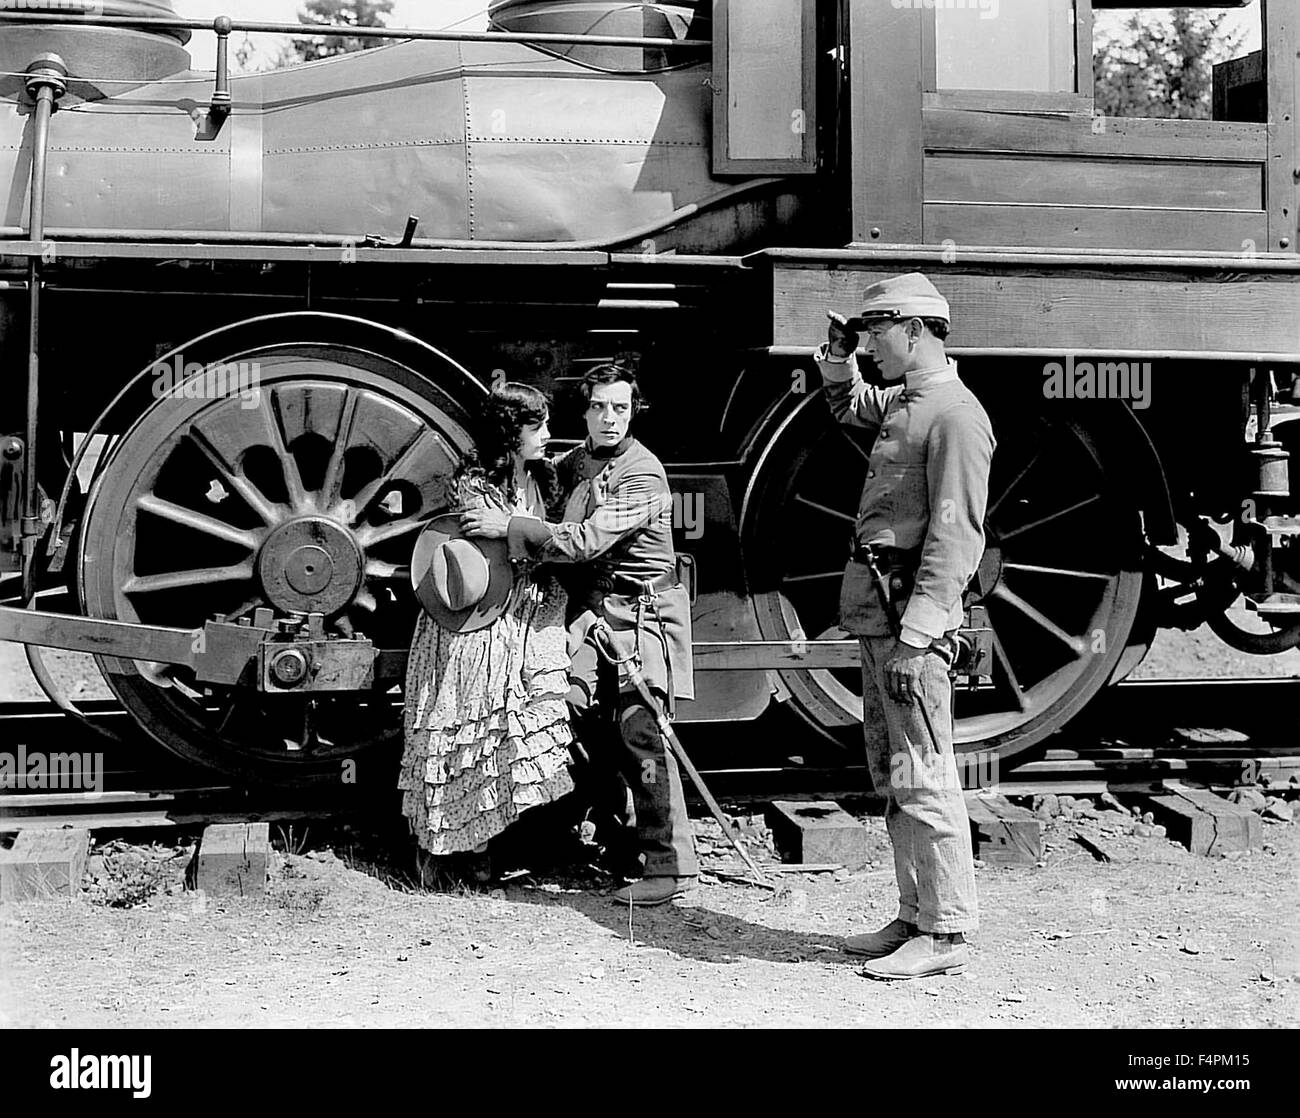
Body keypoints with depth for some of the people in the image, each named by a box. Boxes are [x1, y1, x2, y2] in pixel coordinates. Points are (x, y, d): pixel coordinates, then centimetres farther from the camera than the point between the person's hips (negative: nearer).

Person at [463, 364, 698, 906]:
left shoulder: (643, 474, -14)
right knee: (577, 706, -8)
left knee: (640, 730, -12)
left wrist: (510, 527, -20)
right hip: (589, 606, 7)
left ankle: (670, 867, -8)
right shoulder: (572, 462, 11)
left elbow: (586, 540, -22)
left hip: (642, 607, -7)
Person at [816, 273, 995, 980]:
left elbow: (955, 537, -20)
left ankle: (946, 934, 1)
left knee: (922, 778, -6)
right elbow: (847, 407, 41)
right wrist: (837, 359, 21)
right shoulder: (901, 402, 17)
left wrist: (915, 635, -25)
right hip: (876, 607, 10)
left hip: (912, 611, -10)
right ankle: (916, 918, 21)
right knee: (890, 775, 13)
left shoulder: (955, 414, -13)